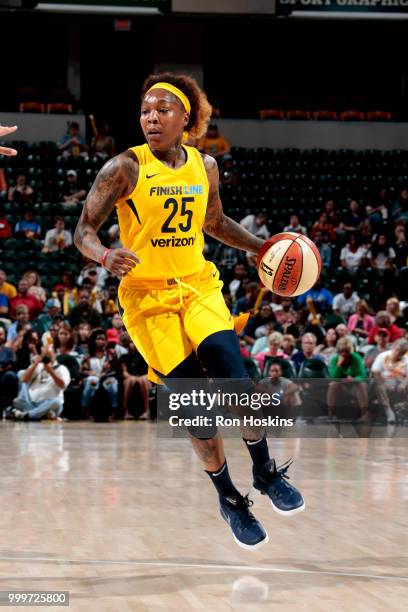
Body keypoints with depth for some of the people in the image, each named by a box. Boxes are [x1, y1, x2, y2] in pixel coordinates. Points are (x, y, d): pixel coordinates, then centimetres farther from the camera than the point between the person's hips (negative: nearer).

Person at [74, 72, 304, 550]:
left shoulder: (205, 166, 4)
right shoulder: (125, 168, -10)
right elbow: (83, 231, -9)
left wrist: (263, 247, 12)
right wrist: (106, 257, -30)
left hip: (199, 287, 3)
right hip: (147, 297, -3)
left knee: (238, 387, -14)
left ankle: (266, 473, 10)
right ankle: (228, 498, 17)